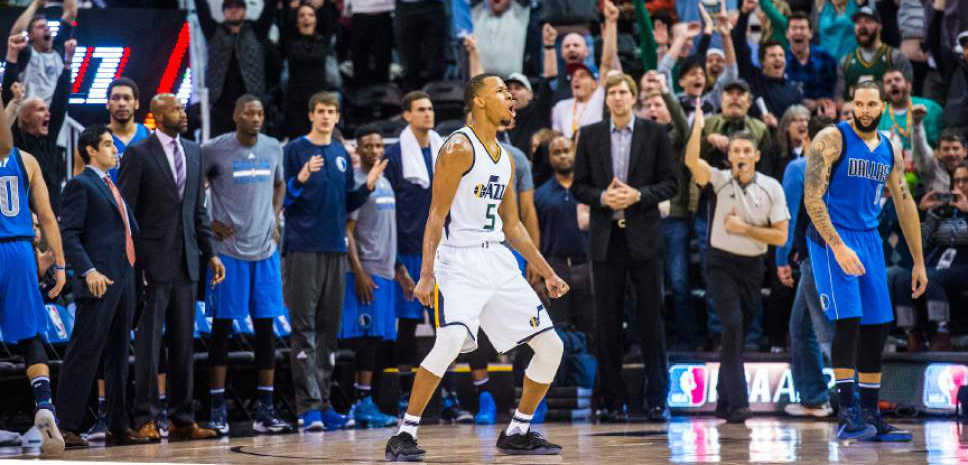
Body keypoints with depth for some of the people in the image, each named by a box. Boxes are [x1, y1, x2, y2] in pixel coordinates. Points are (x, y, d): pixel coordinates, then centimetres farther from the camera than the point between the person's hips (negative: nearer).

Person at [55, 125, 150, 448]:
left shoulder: (111, 186, 22)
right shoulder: (80, 185, -4)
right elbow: (68, 235, -13)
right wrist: (88, 271, -23)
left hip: (124, 280, 9)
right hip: (100, 281, -9)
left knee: (118, 355, 10)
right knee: (84, 352, -9)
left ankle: (118, 427, 14)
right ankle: (67, 427, -8)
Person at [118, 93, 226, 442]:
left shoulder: (193, 151, 14)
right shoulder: (138, 154, -5)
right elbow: (125, 210, -6)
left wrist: (210, 253, 12)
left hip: (186, 262, 6)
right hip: (153, 261, -6)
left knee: (183, 342, 8)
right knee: (149, 341, -3)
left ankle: (183, 419, 13)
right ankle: (145, 419, 1)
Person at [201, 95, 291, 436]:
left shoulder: (273, 148, 8)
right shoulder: (215, 150, -6)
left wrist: (275, 219, 11)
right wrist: (208, 223, -6)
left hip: (265, 250, 5)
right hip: (228, 249, -5)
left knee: (265, 326, 4)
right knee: (222, 325, -2)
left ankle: (264, 409, 7)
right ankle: (218, 408, 2)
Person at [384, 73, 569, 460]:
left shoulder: (505, 158, 15)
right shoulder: (458, 148, -8)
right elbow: (436, 216, -13)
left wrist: (547, 273, 21)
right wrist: (426, 275, -21)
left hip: (498, 260, 8)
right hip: (459, 260, -8)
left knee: (550, 346, 5)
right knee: (451, 341, -30)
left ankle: (517, 433, 19)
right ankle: (405, 435, -19)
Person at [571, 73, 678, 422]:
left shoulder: (654, 134, 4)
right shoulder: (590, 136, 9)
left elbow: (670, 182, 3)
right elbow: (579, 186, 9)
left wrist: (638, 195, -12)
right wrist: (603, 197, -10)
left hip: (643, 236, -2)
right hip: (605, 237, 2)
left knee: (651, 318, -1)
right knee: (607, 321, 2)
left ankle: (657, 399, 5)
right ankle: (613, 400, 7)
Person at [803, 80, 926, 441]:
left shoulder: (890, 152, 10)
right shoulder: (832, 140, -9)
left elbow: (905, 206, 17)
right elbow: (812, 198, -16)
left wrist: (918, 262, 15)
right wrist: (838, 247, -24)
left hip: (869, 239, 6)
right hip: (831, 238, -6)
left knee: (877, 325, 4)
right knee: (848, 320, -16)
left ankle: (870, 416, 12)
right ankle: (847, 414, -12)